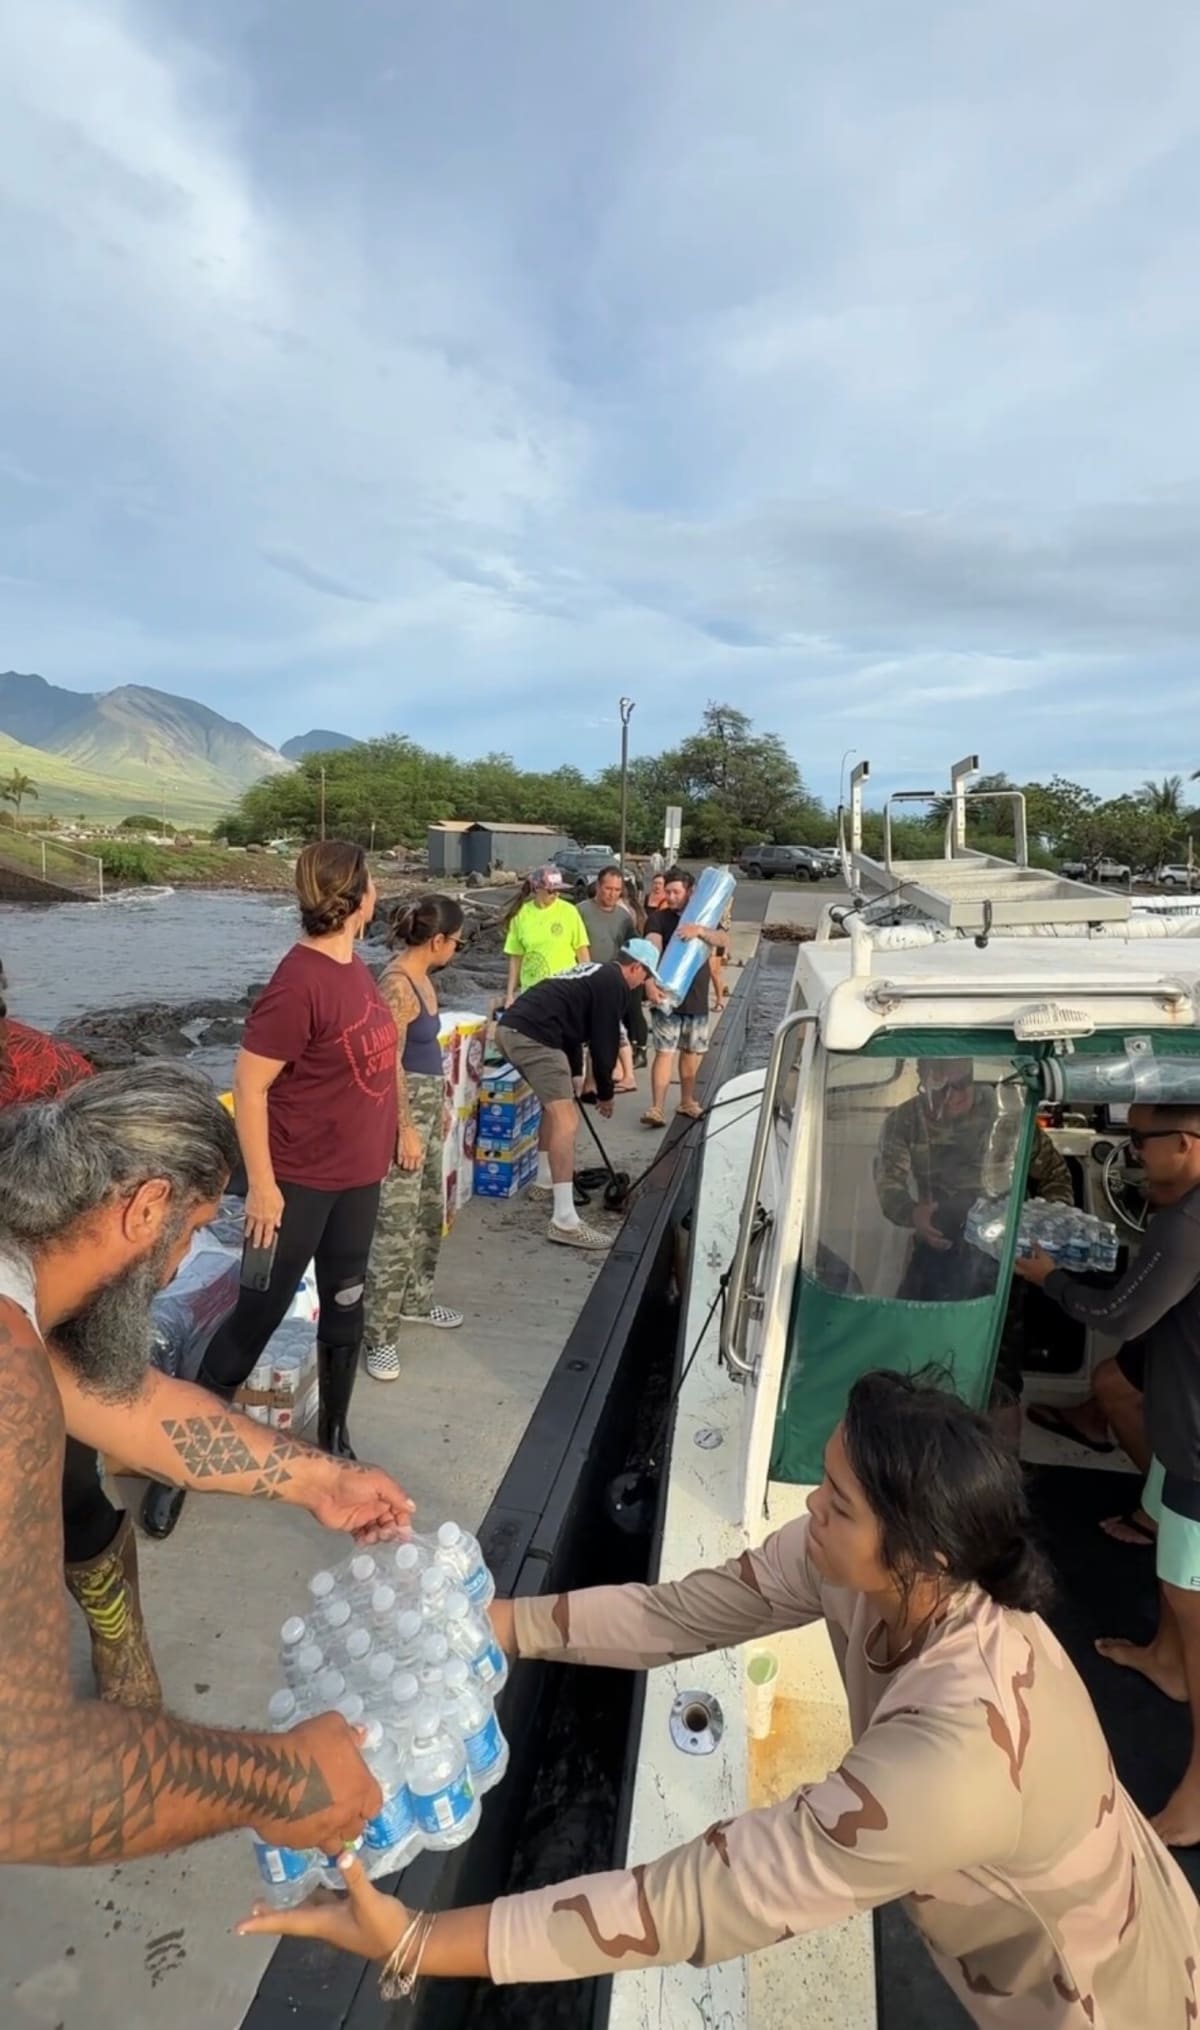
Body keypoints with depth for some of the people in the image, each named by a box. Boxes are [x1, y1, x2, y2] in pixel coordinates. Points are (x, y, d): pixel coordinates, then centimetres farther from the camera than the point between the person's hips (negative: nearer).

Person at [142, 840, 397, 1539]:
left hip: (359, 1176, 8)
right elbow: (249, 1085, -20)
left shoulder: (354, 966, 3)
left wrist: (388, 1140, 18)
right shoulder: (299, 981, -22)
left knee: (345, 1308, 17)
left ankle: (335, 1435, 35)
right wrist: (261, 1185, -19)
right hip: (300, 1182, -7)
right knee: (258, 1315, 4)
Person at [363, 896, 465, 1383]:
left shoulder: (422, 978, 9)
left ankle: (415, 1301, 37)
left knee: (430, 1211, 20)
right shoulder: (397, 984, -19)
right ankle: (379, 1335, 3)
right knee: (396, 1225, -6)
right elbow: (390, 1064, -21)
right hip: (402, 1110, -10)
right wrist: (406, 1129, -20)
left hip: (427, 1104, 10)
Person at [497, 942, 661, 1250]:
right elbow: (604, 1042, 1)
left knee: (556, 1106, 29)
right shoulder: (614, 984, 2)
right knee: (566, 1120, -13)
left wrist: (575, 1074, 41)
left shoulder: (594, 974, 30)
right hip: (533, 1035, -10)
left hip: (510, 1027, 10)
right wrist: (605, 1093, 14)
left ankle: (545, 1181, 42)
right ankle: (564, 1222, -17)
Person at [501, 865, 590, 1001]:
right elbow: (515, 957, 4)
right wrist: (510, 993, 5)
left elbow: (582, 949, 0)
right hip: (531, 989, 2)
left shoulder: (568, 911, -6)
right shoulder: (521, 915, -1)